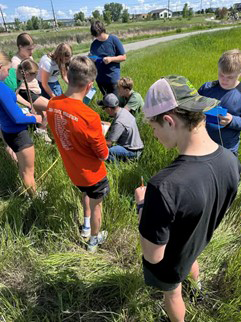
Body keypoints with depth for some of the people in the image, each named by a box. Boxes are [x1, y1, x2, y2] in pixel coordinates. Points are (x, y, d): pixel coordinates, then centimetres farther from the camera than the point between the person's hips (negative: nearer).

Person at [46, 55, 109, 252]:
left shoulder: (52, 105, -14)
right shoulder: (89, 117, -34)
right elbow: (103, 155, -22)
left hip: (73, 170, 6)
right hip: (92, 173, -6)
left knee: (86, 193, 35)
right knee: (95, 205, 21)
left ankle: (86, 227, 57)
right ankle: (94, 240, 47)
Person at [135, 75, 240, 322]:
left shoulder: (164, 186, -45)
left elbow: (153, 255, -31)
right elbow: (214, 207, -3)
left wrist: (142, 204, -20)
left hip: (169, 261, -6)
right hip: (198, 243, 7)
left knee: (172, 293, 27)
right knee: (191, 261, 40)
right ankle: (196, 285, 74)